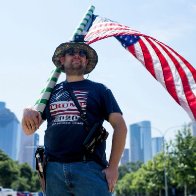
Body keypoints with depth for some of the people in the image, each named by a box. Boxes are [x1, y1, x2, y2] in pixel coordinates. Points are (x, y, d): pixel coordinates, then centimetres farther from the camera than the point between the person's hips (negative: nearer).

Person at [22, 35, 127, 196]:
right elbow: (29, 130, 19)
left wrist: (113, 167, -7)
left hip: (89, 167, -2)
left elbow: (120, 126, 3)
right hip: (54, 169, 3)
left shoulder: (99, 90, 11)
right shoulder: (52, 91, 18)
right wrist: (27, 112, -5)